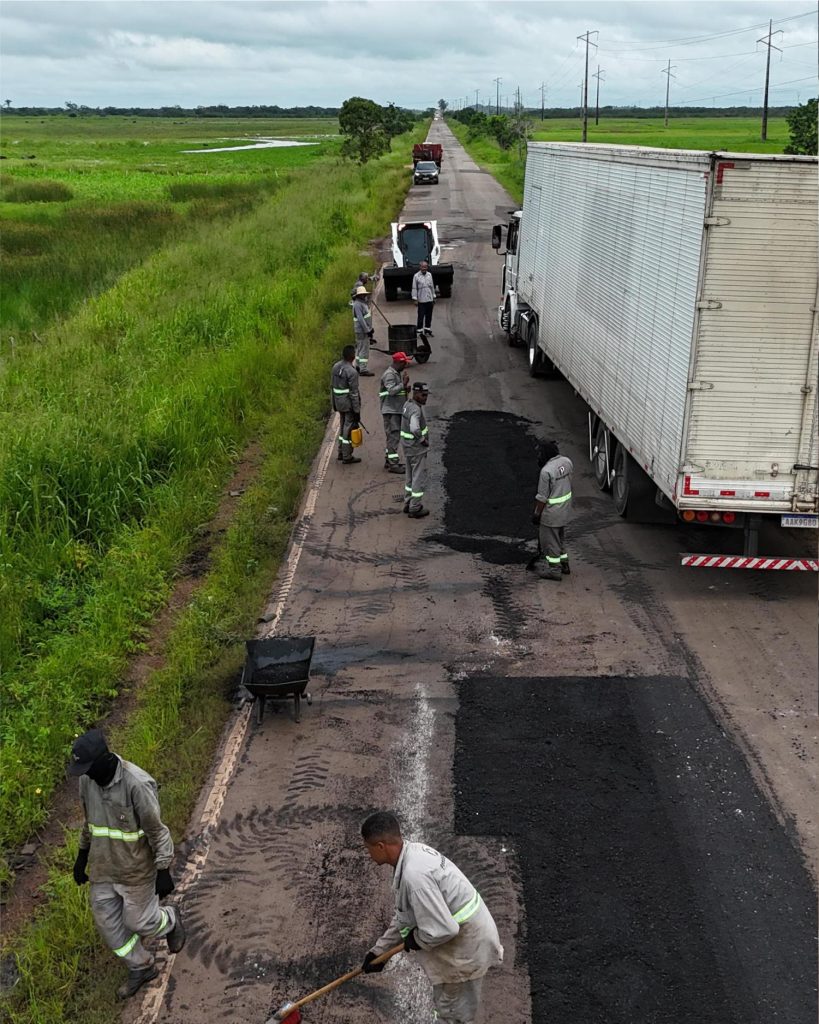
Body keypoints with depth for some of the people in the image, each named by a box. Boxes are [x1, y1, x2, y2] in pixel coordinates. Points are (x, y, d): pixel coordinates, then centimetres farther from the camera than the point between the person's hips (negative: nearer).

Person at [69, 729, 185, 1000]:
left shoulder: (137, 784, -31)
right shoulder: (87, 780, -9)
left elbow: (157, 830, -22)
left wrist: (164, 871, -18)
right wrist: (82, 855, 16)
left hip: (136, 868, -6)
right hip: (103, 866, 6)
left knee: (138, 921, 7)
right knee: (107, 921, 14)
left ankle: (171, 921, 41)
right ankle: (140, 968, 37)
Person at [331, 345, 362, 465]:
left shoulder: (336, 367, 4)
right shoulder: (351, 372, -21)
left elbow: (332, 386, 12)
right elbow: (354, 393, -19)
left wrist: (334, 403, 20)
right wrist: (357, 410, -13)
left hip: (339, 402, 8)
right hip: (349, 403, -8)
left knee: (342, 426, 19)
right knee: (349, 428, 1)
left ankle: (341, 453, 27)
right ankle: (347, 456, 7)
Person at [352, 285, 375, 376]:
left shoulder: (363, 303, 13)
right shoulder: (357, 304, -18)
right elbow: (360, 319, -23)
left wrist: (370, 328, 18)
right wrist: (367, 330, -24)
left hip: (366, 330, 10)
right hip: (362, 330, -10)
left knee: (360, 348, 18)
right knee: (364, 349, -9)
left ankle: (358, 366, 28)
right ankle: (363, 369, -8)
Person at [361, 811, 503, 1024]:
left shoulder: (414, 875, -32)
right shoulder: (414, 852, -1)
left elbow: (441, 930, -32)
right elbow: (403, 915, 12)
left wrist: (415, 940, -13)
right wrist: (379, 950, 15)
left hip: (465, 948, -9)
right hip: (465, 938, 9)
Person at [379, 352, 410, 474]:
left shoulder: (398, 373, 15)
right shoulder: (389, 374, -16)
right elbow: (391, 390, -26)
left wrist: (405, 387, 5)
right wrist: (403, 385, -31)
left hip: (397, 410, 10)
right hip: (391, 410, -10)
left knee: (393, 436, 15)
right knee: (393, 436, -10)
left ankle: (388, 460, 24)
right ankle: (393, 464, -9)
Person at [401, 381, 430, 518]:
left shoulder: (407, 404, 3)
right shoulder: (416, 410, -26)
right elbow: (414, 429, -43)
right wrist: (423, 440, -25)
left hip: (408, 448, 9)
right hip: (418, 449, -9)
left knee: (411, 477, 20)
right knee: (419, 479, 3)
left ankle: (408, 504, 28)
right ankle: (415, 508, 10)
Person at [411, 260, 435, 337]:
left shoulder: (429, 275, 10)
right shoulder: (416, 276, -5)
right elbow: (414, 288, -4)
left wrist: (434, 297, 16)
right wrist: (415, 299, -10)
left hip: (429, 299, 5)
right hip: (421, 300, -5)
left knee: (429, 316, 9)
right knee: (421, 316, -5)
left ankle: (427, 329, 19)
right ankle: (419, 330, 1)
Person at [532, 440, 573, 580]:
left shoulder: (546, 471, -26)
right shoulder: (567, 461, -4)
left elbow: (542, 497, -20)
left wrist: (536, 514, -9)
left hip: (552, 511, -8)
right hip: (565, 508, 8)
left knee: (550, 540, 7)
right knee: (560, 537, 24)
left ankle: (554, 570, 17)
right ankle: (563, 564, 36)